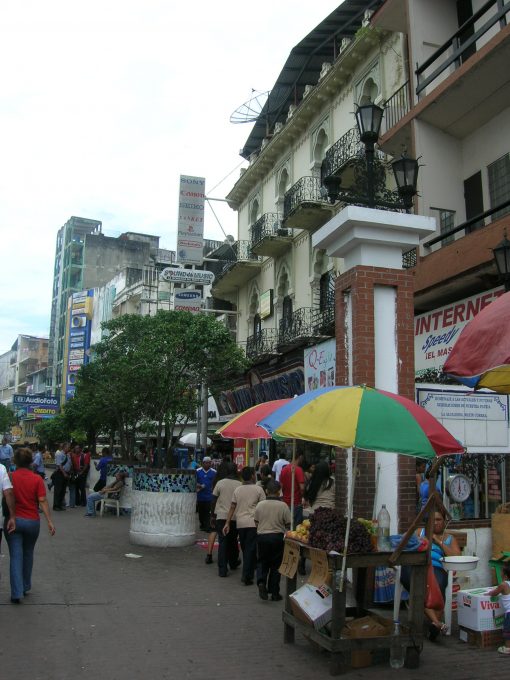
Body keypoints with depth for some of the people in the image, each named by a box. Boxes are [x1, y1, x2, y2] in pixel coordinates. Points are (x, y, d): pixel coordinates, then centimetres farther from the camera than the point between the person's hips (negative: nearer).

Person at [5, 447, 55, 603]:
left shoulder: (10, 477, -6)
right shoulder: (37, 479, -7)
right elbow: (42, 501, -11)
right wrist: (49, 521, -8)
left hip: (13, 520, -1)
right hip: (32, 521, 1)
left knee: (16, 556, 2)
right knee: (28, 554, 19)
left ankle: (17, 592, -4)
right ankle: (25, 587, 30)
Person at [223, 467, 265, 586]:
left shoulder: (237, 490, 7)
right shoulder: (258, 489, -4)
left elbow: (232, 508, 5)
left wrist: (227, 523, 7)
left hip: (240, 523, 4)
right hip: (253, 523, -4)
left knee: (245, 549, 16)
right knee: (250, 549, -1)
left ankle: (248, 573, 26)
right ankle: (247, 576, -5)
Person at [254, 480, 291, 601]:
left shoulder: (260, 505, -4)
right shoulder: (283, 506, -10)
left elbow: (256, 522, 6)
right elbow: (288, 524, -4)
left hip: (262, 536, 1)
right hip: (278, 537, -1)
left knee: (262, 562, 16)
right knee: (275, 564, 10)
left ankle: (261, 582, -8)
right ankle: (274, 592, 14)